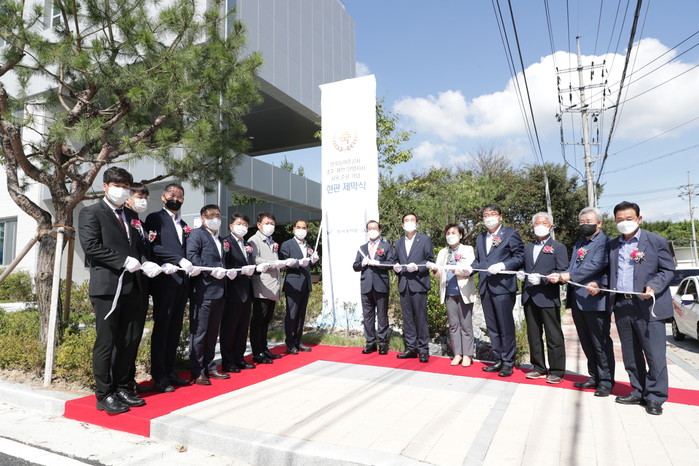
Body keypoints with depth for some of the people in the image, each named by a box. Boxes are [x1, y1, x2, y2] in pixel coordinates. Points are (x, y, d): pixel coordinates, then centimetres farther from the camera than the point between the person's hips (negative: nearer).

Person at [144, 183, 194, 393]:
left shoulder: (183, 224, 22)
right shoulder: (155, 218, 1)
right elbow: (154, 246, -12)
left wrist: (172, 264, 2)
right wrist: (179, 260, -17)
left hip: (182, 281, 7)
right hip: (165, 280, -6)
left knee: (175, 328, 10)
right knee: (162, 327, -3)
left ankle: (169, 371, 19)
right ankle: (159, 377, 4)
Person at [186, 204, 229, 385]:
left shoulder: (219, 239, 21)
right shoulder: (197, 234, -4)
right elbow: (191, 256, -18)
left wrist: (228, 271, 5)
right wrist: (212, 270, -22)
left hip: (219, 292, 8)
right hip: (203, 291, -8)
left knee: (212, 332, 14)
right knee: (199, 332, -1)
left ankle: (210, 368, 24)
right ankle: (197, 372, 7)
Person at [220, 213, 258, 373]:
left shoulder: (247, 245, 18)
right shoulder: (226, 242, -6)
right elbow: (224, 266, -15)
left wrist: (252, 268, -4)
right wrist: (241, 270, -23)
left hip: (247, 290, 8)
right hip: (233, 291, -8)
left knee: (243, 326, 13)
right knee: (229, 327, 2)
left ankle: (239, 359, 23)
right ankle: (227, 362, 11)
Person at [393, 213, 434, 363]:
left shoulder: (425, 240, 3)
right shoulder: (399, 242, 16)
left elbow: (430, 261, 0)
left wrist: (417, 267, -16)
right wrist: (396, 268, -1)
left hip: (418, 283, -4)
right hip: (403, 285, 5)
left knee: (421, 318, -2)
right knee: (407, 318, 8)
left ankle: (423, 350, 8)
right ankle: (411, 348, 18)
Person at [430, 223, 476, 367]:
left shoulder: (468, 250, 4)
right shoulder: (442, 253, 15)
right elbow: (439, 275, 9)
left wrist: (454, 269, -23)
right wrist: (435, 270, -13)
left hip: (464, 292, -3)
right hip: (449, 293, 4)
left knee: (466, 325, 0)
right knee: (453, 325, 5)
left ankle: (467, 355, 7)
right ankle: (457, 354, 12)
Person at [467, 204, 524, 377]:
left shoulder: (511, 234, 0)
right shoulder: (480, 238, 19)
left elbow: (519, 257, -5)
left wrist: (502, 265, -18)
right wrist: (469, 268, 2)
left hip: (503, 286, -6)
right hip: (485, 288, 6)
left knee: (506, 327, 1)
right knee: (492, 327, 12)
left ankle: (508, 363, 12)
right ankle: (498, 361, 22)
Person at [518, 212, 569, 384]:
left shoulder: (558, 247, 1)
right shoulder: (527, 248, 18)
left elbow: (562, 273, -7)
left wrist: (542, 279, -18)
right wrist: (521, 275, 3)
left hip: (548, 298, -6)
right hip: (529, 297, 6)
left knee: (554, 337, 1)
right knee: (533, 335, 11)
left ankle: (556, 371, 12)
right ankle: (539, 368, 22)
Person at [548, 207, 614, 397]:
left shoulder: (605, 242, -6)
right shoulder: (579, 244, 19)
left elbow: (596, 265, -19)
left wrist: (570, 275, -19)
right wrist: (560, 277, -4)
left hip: (595, 300, -8)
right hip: (577, 299, 8)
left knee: (600, 342, 2)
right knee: (586, 342, 15)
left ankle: (606, 380, 15)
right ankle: (594, 376, 28)